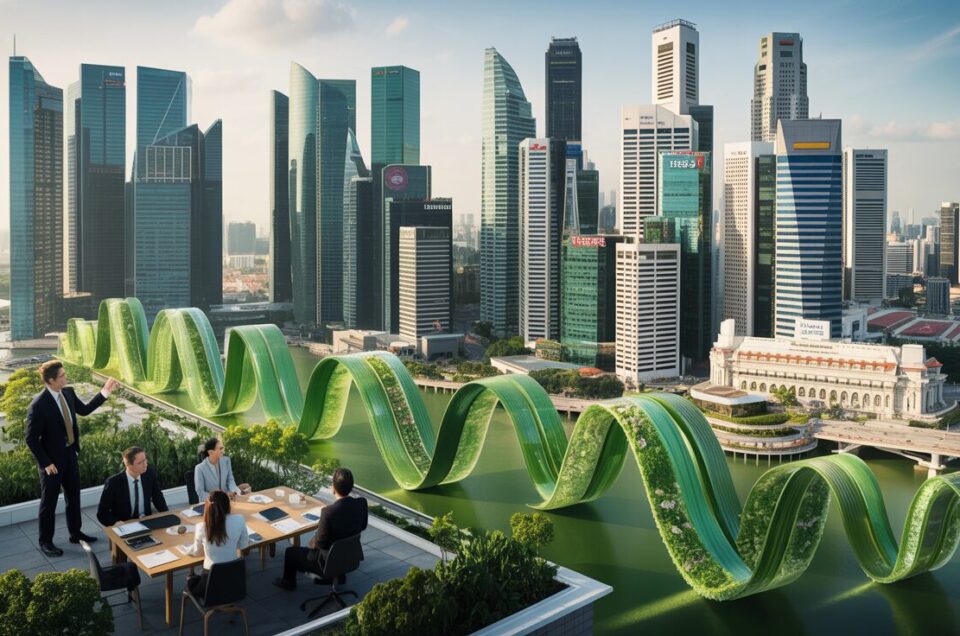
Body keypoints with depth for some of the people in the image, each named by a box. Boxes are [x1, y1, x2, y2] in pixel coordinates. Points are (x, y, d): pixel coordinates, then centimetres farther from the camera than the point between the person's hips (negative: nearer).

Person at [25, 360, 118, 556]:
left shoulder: (68, 392, -4)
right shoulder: (38, 405, -25)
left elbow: (84, 409, 12)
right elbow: (31, 439, -19)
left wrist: (104, 392, 3)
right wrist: (46, 463, -17)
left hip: (70, 454, 7)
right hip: (52, 460, -7)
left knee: (74, 496, 19)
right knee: (49, 501, 9)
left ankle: (75, 533, 36)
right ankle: (45, 542, 26)